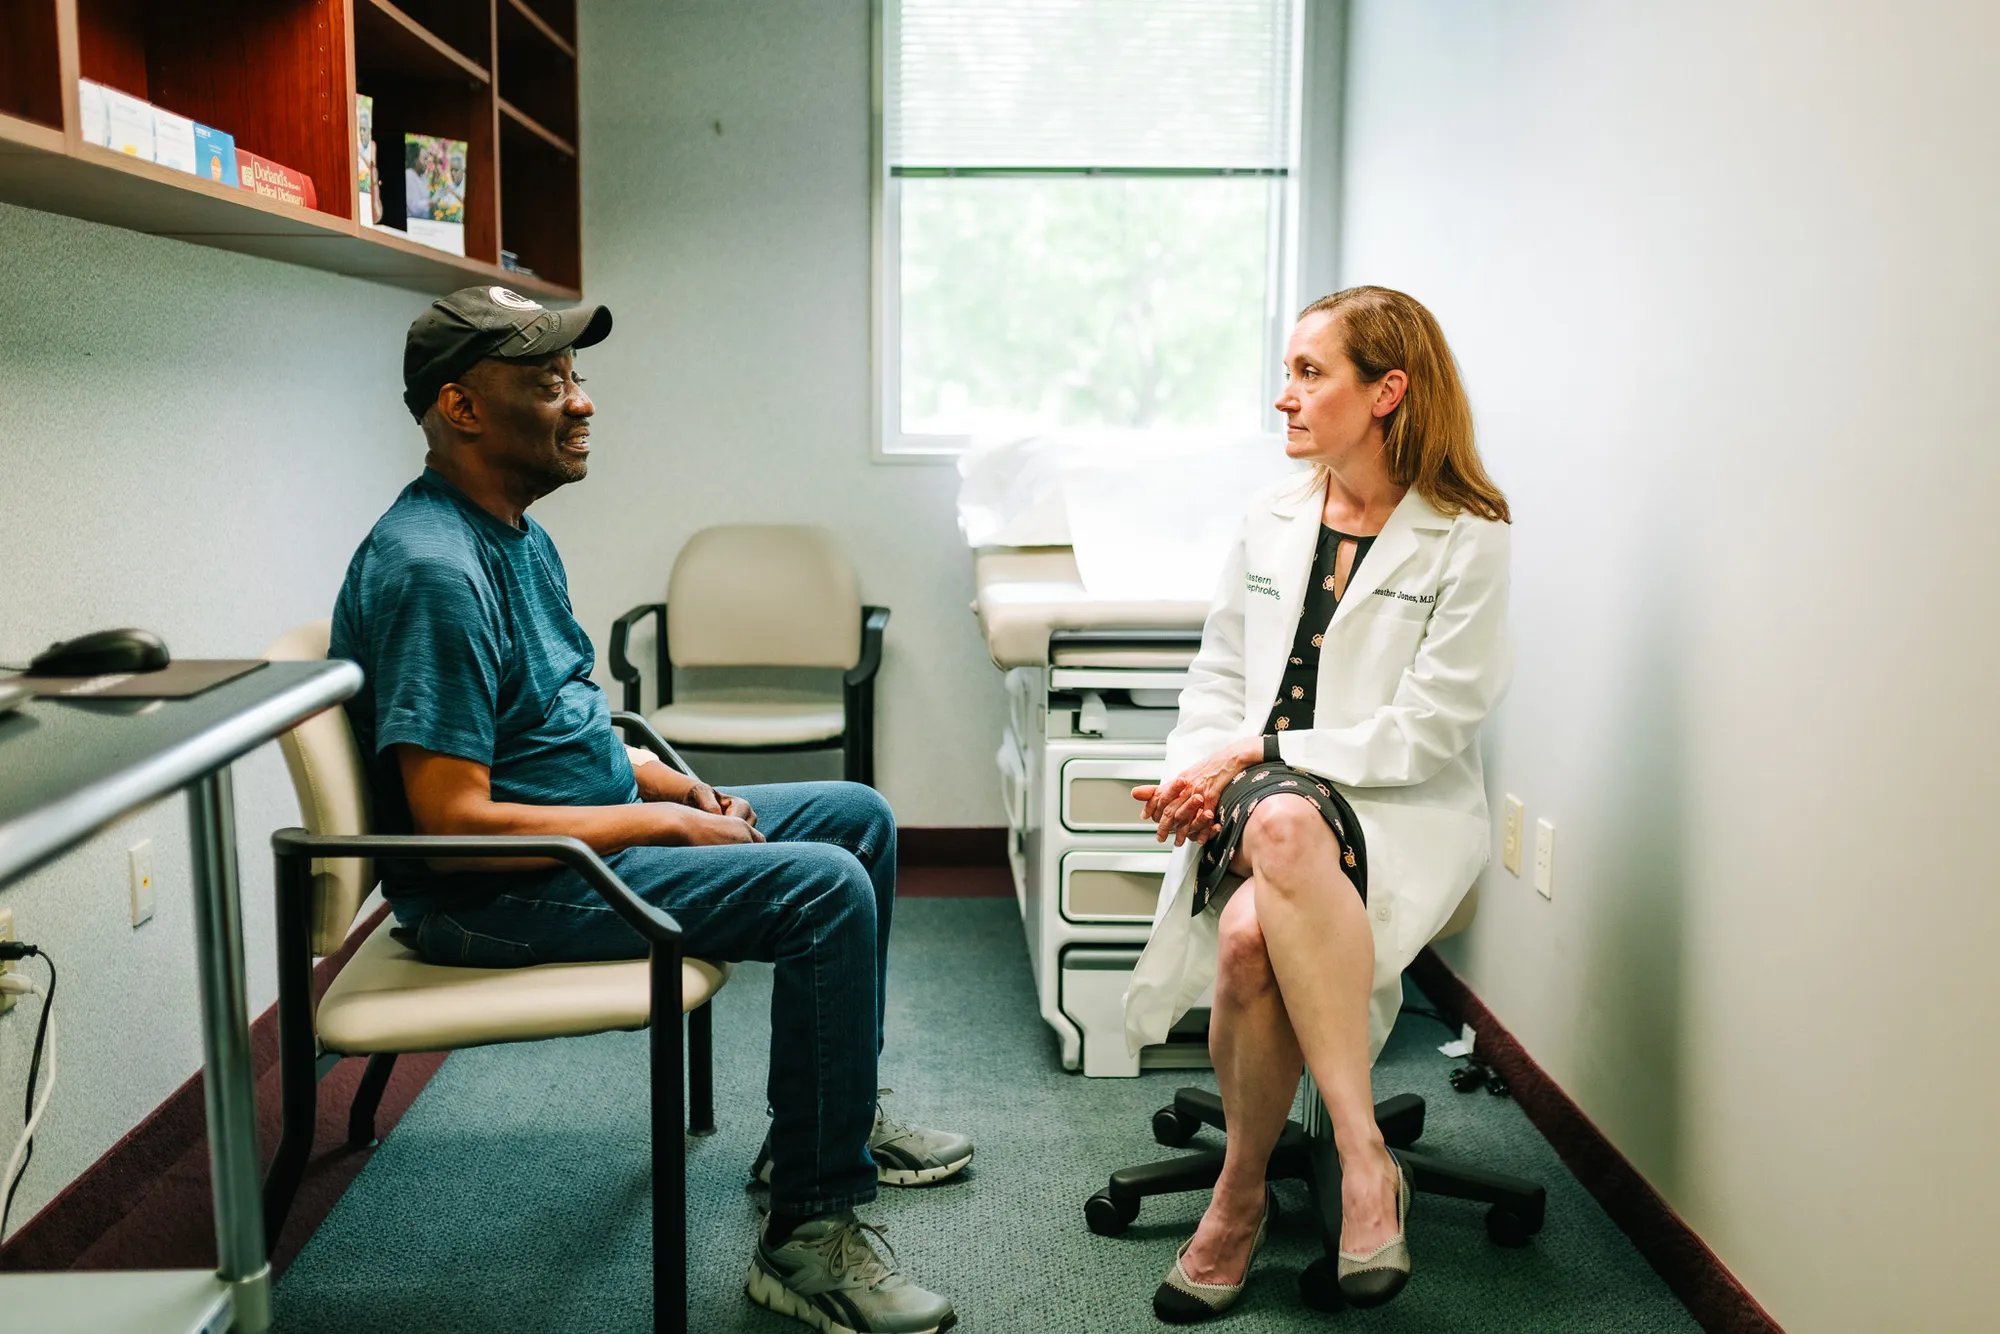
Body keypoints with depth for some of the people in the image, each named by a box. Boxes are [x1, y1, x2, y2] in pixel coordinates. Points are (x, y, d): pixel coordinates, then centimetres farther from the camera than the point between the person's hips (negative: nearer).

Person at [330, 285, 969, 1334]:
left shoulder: (518, 536, 10)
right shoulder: (435, 570, -23)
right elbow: (455, 820, -27)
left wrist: (678, 784, 4)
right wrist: (662, 823, -20)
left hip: (599, 827, 11)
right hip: (497, 896, -10)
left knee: (858, 816, 13)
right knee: (824, 888, -24)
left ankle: (830, 1116, 24)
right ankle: (808, 1237, -13)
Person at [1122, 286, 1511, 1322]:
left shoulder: (1467, 538, -3)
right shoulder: (1271, 520, 13)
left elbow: (1425, 731, -9)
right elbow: (1218, 674, 17)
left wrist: (1260, 754, -13)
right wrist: (1195, 768, -3)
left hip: (1402, 811, -3)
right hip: (1255, 799, 4)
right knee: (1250, 935, -33)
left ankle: (1241, 1188, -26)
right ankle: (1364, 1161, -14)